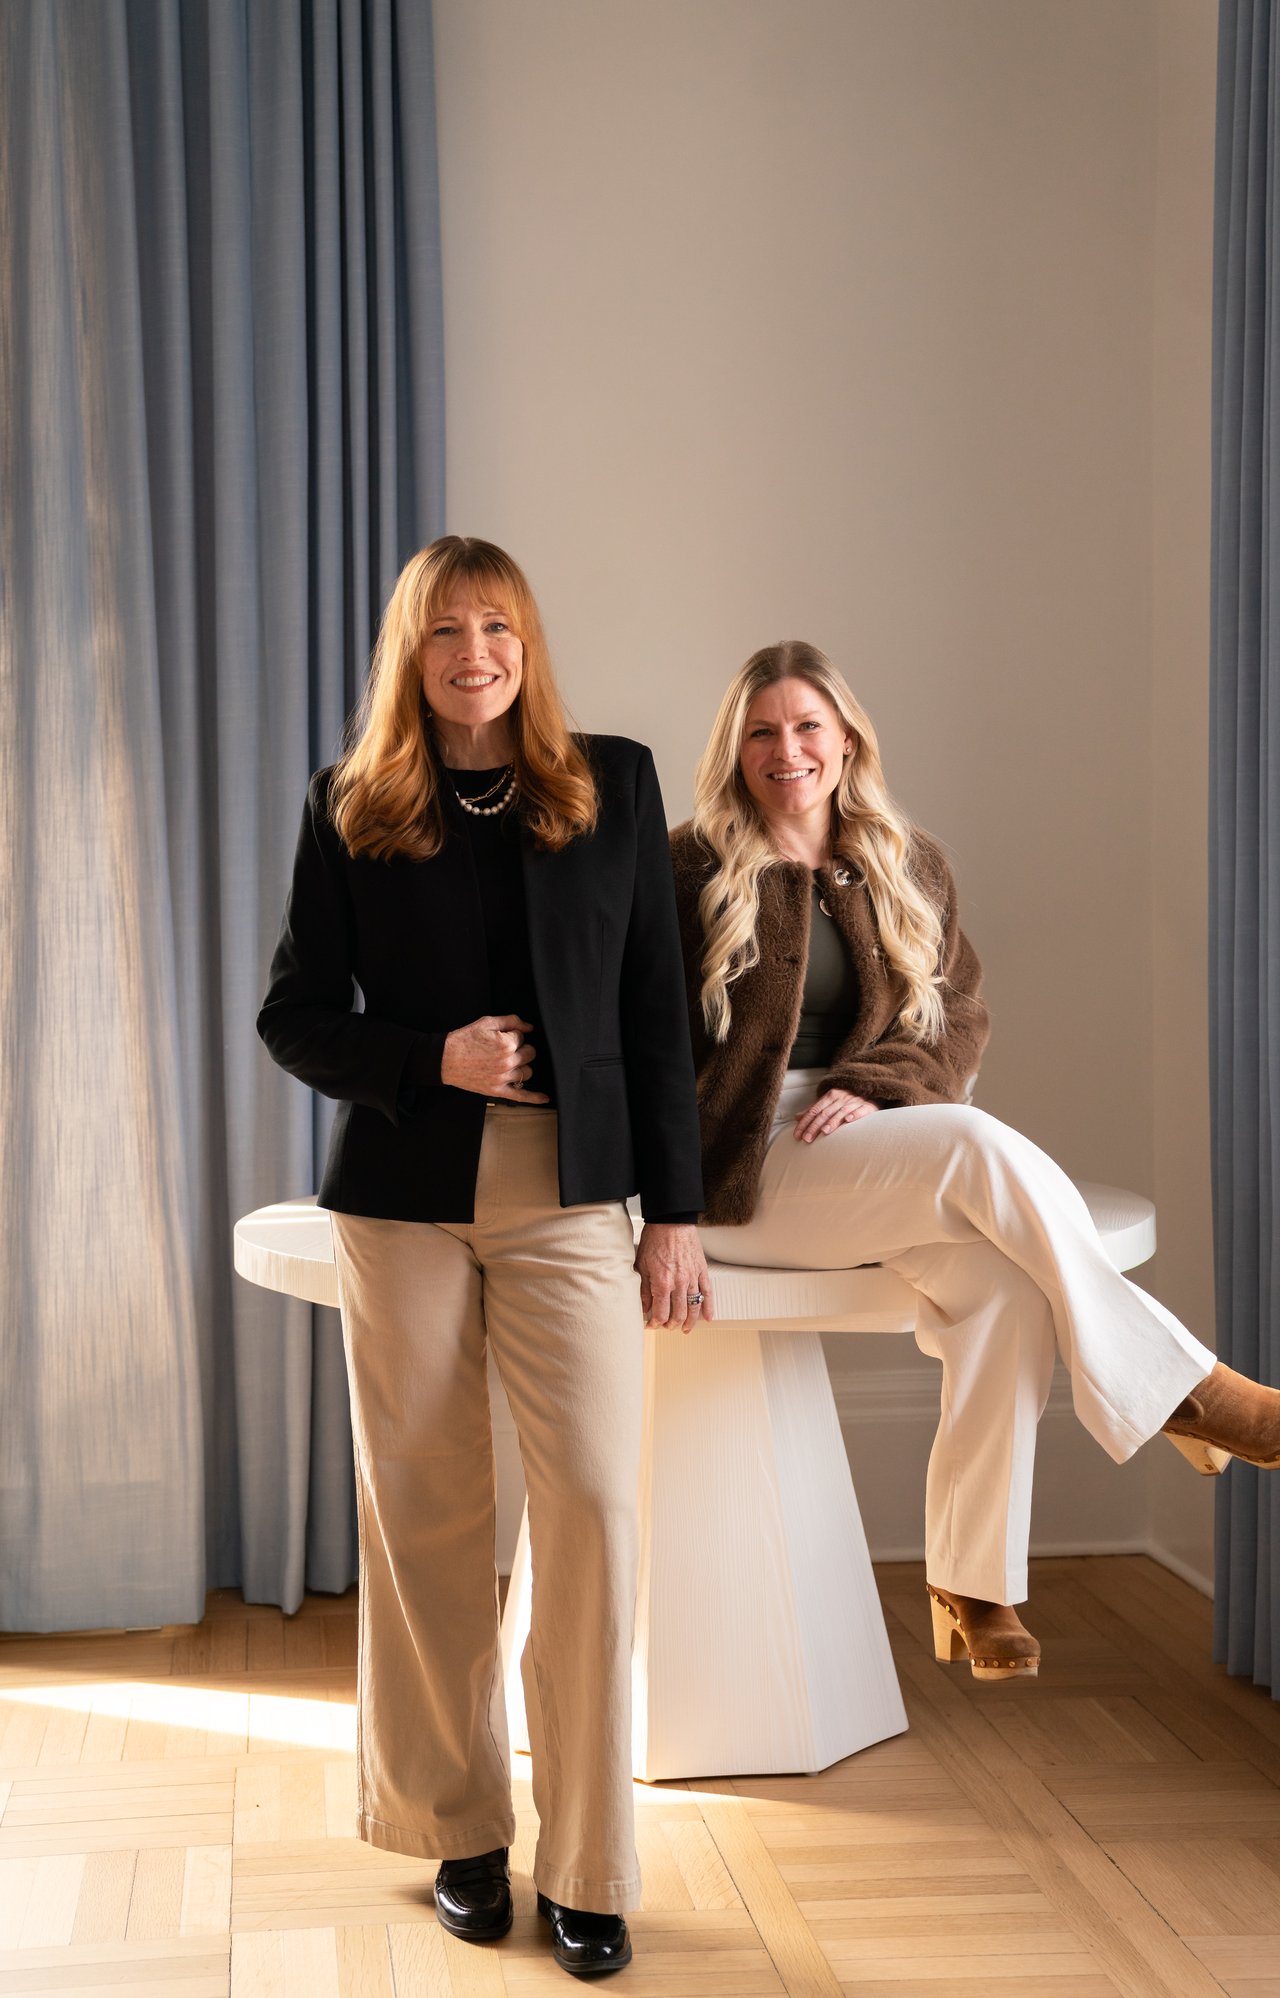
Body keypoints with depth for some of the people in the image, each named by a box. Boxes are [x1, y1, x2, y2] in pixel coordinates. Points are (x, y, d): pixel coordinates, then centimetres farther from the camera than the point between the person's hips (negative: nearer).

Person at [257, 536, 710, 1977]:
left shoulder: (613, 783, 6)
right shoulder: (352, 808, 5)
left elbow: (656, 1007, 6)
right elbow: (293, 1017, 6)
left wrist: (675, 1209, 2)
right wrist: (432, 1060, -12)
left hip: (570, 1195, 0)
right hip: (404, 1195, 0)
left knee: (596, 1504, -8)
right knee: (425, 1516, 5)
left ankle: (588, 1867, 4)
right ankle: (460, 1829, 21)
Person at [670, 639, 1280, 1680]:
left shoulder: (908, 867, 13)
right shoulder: (694, 870, 0)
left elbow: (959, 1019, 10)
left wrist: (870, 1088, -9)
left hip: (867, 1146, 4)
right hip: (742, 1167, -4)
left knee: (1005, 1281, -27)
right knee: (983, 1147, -29)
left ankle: (972, 1583, -16)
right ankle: (1180, 1389, -18)